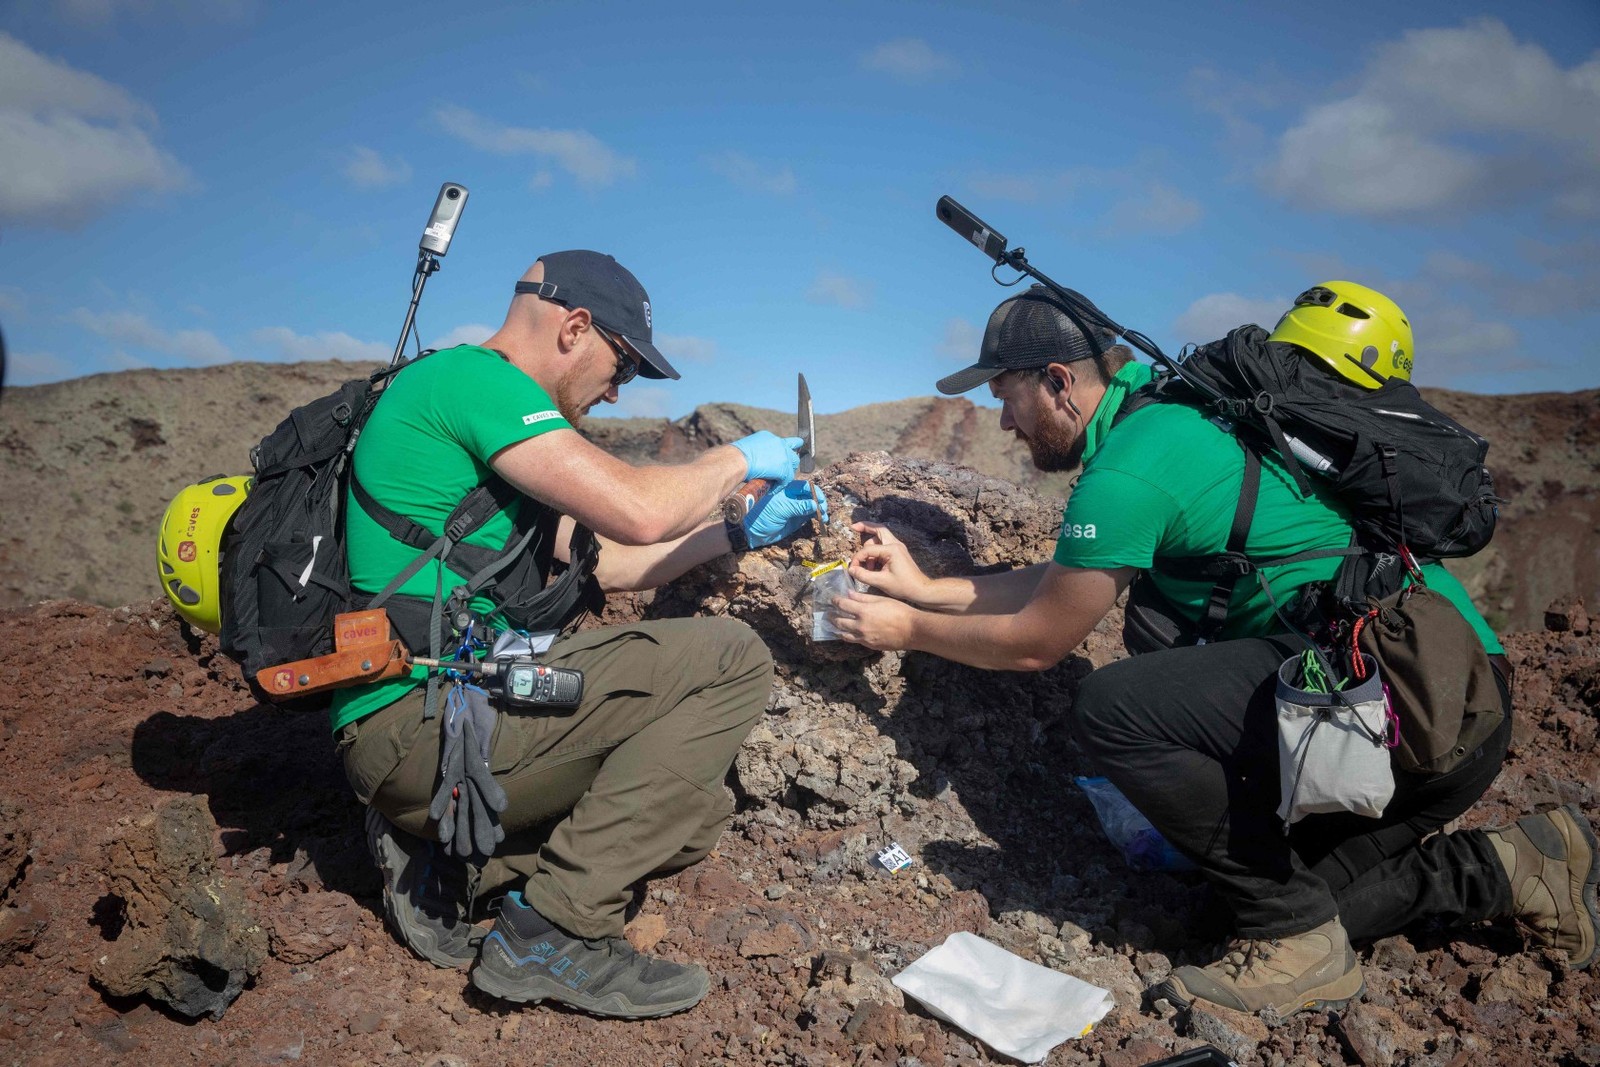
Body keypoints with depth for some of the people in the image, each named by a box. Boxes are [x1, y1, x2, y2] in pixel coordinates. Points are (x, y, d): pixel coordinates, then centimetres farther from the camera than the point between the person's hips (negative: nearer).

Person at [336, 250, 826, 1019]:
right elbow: (637, 511, -21)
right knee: (730, 661, -14)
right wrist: (739, 458, -1)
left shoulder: (487, 405, 22)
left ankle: (452, 860, 8)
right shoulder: (471, 377, -10)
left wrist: (744, 534, 21)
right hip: (421, 715, -10)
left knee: (696, 810, 10)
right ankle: (556, 931, -12)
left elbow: (599, 562, 24)